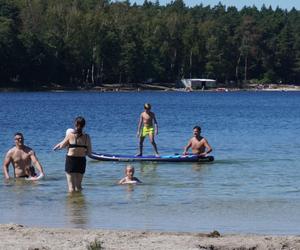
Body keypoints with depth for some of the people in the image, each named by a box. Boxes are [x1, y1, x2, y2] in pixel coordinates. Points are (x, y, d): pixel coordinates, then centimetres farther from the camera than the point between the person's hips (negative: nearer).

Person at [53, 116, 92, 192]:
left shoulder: (70, 135, -10)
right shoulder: (86, 137, -4)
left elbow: (61, 146, 1)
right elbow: (89, 152, 2)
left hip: (71, 160, -2)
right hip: (81, 161, 3)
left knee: (71, 186, 4)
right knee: (78, 186, 16)